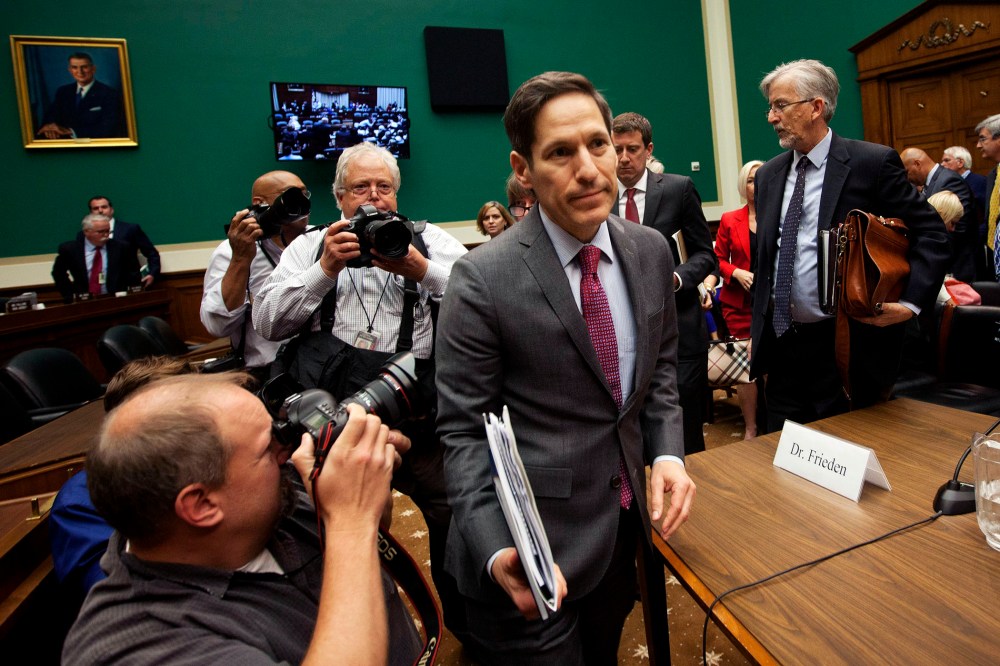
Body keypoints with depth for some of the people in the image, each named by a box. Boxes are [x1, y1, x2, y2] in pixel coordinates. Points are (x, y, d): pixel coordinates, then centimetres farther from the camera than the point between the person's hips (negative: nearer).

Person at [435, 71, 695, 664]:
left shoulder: (651, 251, -2)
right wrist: (497, 551, -26)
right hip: (530, 553, -5)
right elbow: (464, 433, -15)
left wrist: (668, 453, -7)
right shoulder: (482, 280, -19)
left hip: (623, 528, 6)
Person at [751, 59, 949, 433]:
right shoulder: (768, 176, 10)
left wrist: (909, 302, -17)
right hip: (781, 349, 5)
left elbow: (932, 235, -4)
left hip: (848, 350, -5)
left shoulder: (873, 163, -6)